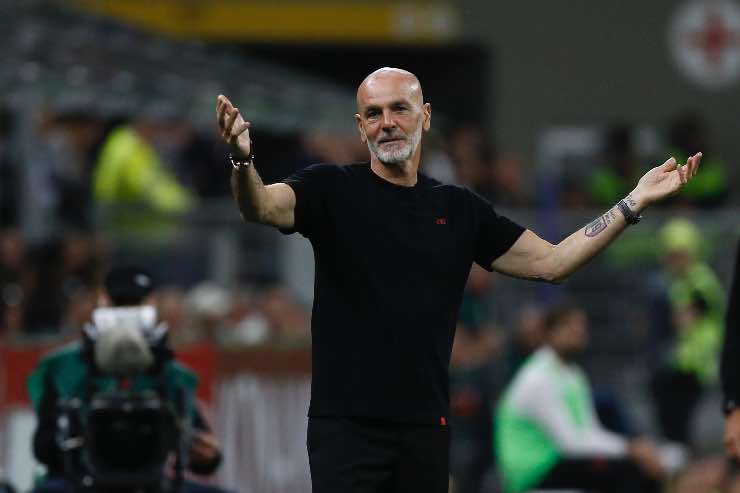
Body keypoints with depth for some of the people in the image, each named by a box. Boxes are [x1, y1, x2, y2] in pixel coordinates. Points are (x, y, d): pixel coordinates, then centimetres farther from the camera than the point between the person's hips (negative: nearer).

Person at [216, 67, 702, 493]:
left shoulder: (460, 210, 12)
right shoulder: (333, 191, 0)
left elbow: (550, 261, 15)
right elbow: (261, 206, -18)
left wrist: (634, 204, 9)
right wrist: (243, 159, -40)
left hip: (426, 426, 4)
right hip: (347, 423, -4)